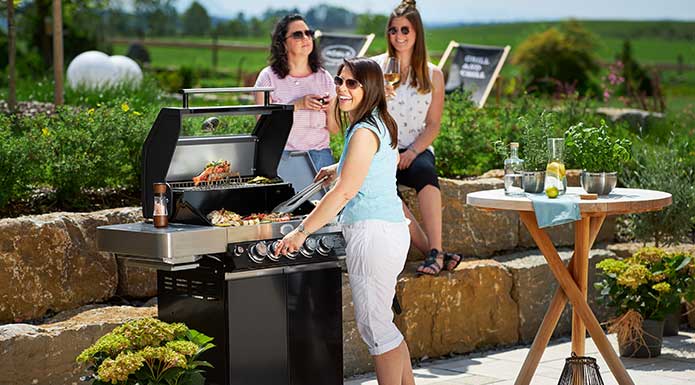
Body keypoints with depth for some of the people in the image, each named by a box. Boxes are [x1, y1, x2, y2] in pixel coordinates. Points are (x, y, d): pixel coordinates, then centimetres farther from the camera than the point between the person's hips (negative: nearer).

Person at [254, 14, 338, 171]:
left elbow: (334, 130, 10)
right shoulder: (269, 77, 0)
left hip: (319, 156, 2)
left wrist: (330, 109, -10)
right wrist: (297, 105, -17)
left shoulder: (324, 77, 8)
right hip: (282, 156, -2)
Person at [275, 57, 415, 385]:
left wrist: (302, 231, -18)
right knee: (380, 323, 17)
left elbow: (345, 191, -21)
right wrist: (338, 168, 39)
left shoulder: (364, 132, -16)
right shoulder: (379, 125, 15)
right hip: (389, 229, 11)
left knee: (374, 324, -5)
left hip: (374, 233, -11)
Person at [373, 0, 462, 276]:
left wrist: (412, 152, -11)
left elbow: (433, 124, 7)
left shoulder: (433, 75, 10)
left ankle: (435, 251, -42)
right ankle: (432, 251, -34)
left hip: (416, 150, 0)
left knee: (425, 170, -37)